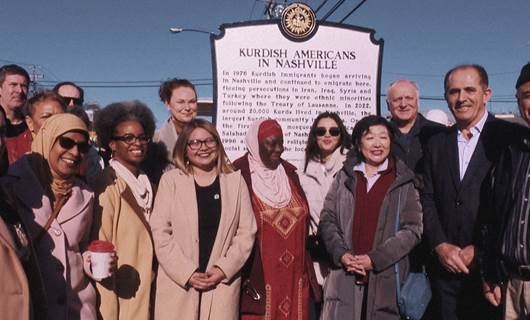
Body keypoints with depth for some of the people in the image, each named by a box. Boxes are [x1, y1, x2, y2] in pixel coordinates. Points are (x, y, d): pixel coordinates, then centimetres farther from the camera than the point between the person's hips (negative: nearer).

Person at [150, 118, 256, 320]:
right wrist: (187, 273, -9)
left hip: (223, 283, 1)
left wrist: (224, 269, -6)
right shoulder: (170, 180, 5)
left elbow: (246, 232, 5)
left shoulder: (235, 181, 9)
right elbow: (160, 232, -2)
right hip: (177, 283, 0)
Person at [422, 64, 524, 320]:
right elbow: (428, 199, 8)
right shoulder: (436, 143, 11)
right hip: (444, 267, 4)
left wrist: (480, 250, -11)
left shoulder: (510, 136, -4)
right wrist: (440, 246, -5)